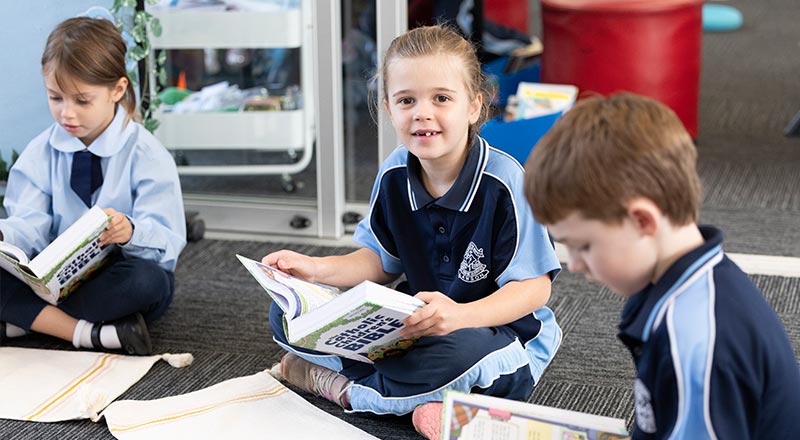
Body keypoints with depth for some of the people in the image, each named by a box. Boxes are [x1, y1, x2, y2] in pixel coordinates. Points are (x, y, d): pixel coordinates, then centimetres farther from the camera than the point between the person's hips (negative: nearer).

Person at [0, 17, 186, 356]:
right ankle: (90, 333, -32)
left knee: (148, 280, -37)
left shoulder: (146, 155, -10)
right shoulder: (41, 153, 2)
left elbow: (166, 239, -17)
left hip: (117, 279, -3)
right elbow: (31, 226, -6)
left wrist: (130, 232, -40)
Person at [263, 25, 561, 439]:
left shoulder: (505, 181, -20)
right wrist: (318, 268, -8)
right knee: (287, 314, -5)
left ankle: (339, 387, -14)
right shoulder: (395, 174, -2)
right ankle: (421, 395, -16)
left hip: (497, 329, -6)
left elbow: (534, 287, -20)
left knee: (463, 352, -43)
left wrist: (460, 315, -38)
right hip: (417, 323, 6)